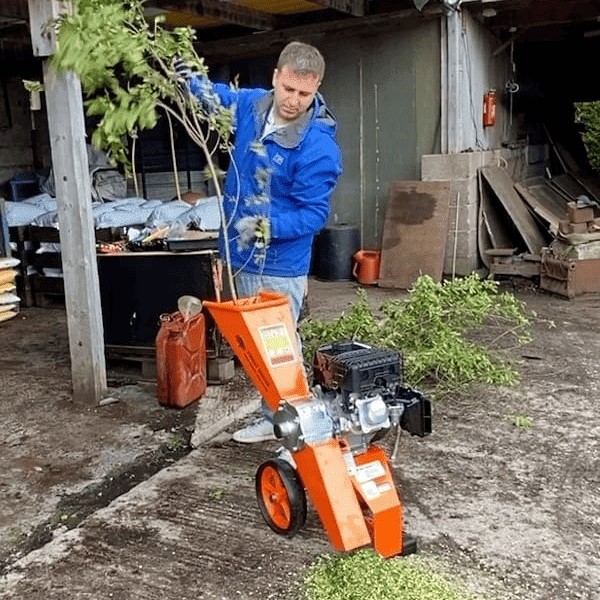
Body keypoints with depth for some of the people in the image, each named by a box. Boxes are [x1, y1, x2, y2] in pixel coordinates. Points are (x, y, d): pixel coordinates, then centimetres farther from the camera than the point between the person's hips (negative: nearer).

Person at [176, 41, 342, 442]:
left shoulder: (319, 147, -21)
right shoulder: (251, 105, -1)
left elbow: (315, 214, -20)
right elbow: (218, 96, 20)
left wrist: (268, 227, -33)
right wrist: (190, 79, 1)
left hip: (280, 265, -8)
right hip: (243, 256, 8)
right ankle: (274, 418, 32)